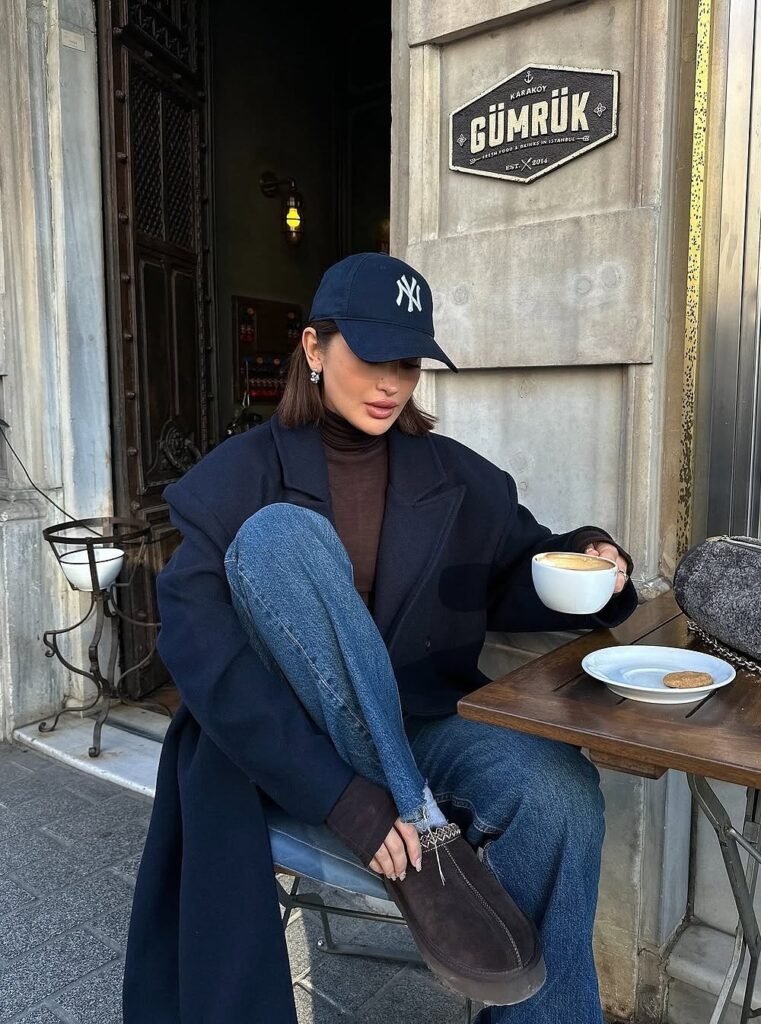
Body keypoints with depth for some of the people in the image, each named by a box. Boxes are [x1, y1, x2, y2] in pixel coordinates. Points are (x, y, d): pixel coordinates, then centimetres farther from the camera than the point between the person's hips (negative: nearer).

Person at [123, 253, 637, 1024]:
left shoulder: (459, 479, 3)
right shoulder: (238, 478, -8)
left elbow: (519, 579, 13)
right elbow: (203, 655, -18)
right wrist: (339, 793, -28)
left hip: (422, 730, 2)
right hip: (288, 748, -2)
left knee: (559, 792, -29)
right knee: (279, 535, -26)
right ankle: (425, 834, -25)